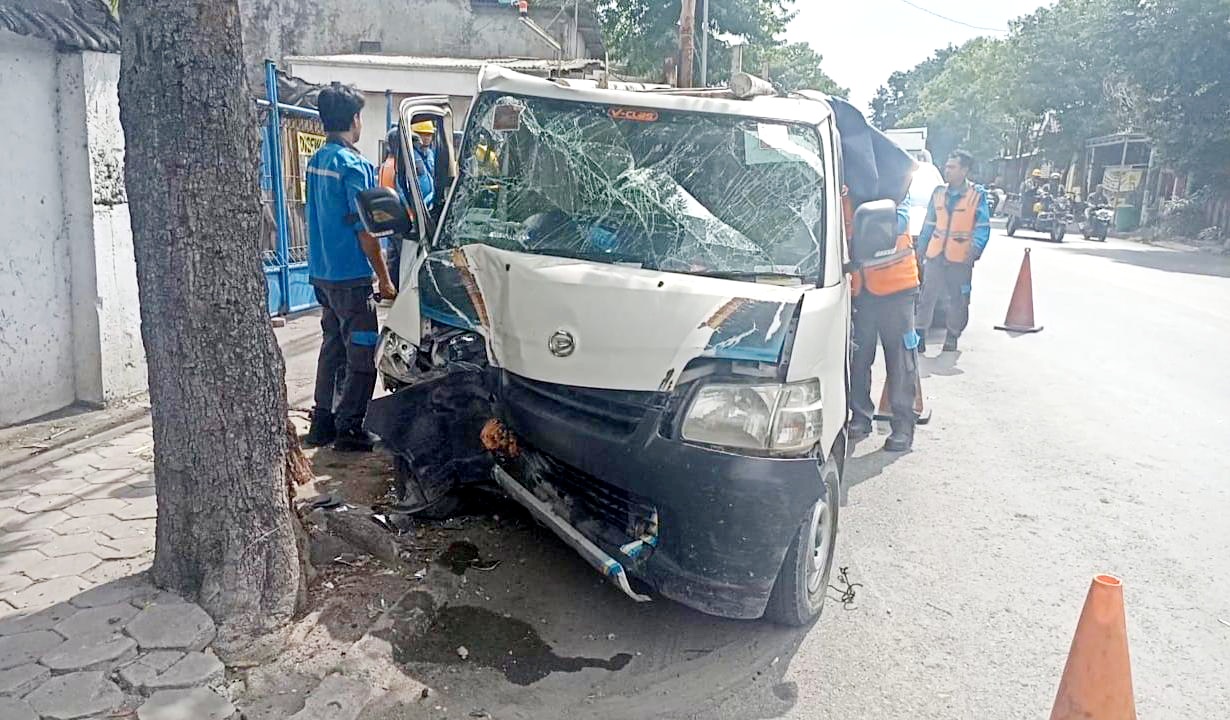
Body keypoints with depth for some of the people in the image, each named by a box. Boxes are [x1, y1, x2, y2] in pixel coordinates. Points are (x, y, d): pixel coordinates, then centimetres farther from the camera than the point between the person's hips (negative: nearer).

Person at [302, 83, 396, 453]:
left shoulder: (316, 160, 11)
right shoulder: (353, 165, -16)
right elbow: (365, 230, -16)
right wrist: (384, 278, -10)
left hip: (322, 273, 9)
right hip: (350, 277, -9)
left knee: (333, 346, 16)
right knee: (361, 354, 0)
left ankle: (323, 423, 22)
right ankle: (350, 429, 4)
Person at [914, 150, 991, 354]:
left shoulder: (977, 195, -4)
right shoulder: (939, 192, 10)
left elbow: (983, 227, -5)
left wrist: (974, 250, -19)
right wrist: (921, 248, 12)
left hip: (960, 258, -3)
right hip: (935, 255, 3)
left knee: (958, 300, 6)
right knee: (927, 296, 1)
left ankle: (952, 336, 19)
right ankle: (920, 334, 7)